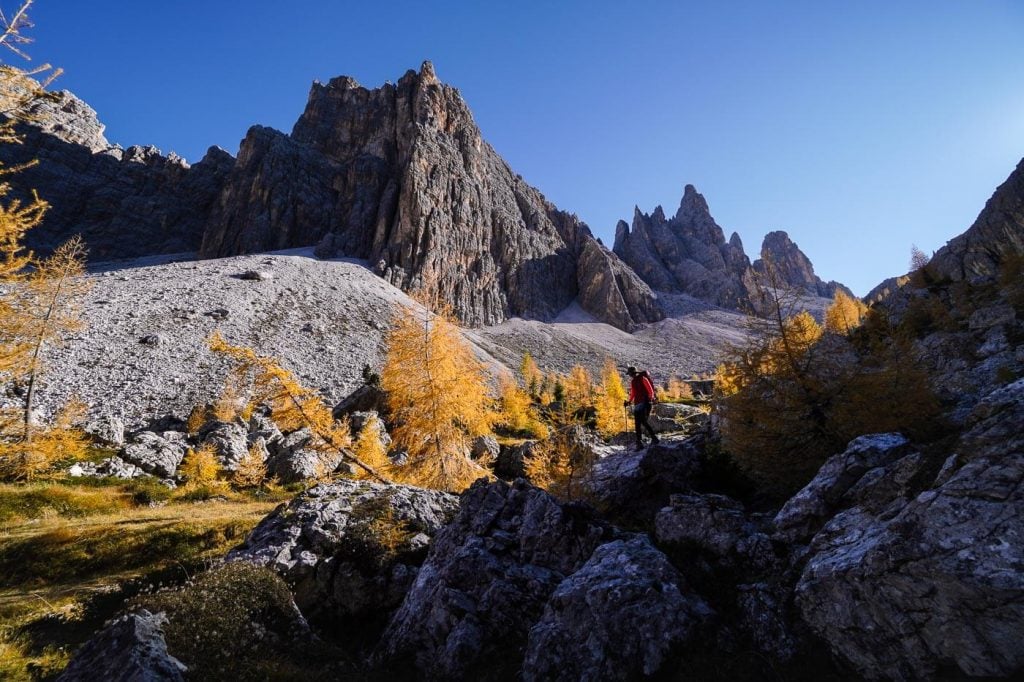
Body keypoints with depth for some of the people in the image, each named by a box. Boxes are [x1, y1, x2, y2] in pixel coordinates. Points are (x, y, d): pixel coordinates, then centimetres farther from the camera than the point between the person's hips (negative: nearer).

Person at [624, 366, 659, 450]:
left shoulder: (642, 378, -4)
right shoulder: (632, 382, 19)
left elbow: (650, 389, -13)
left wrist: (651, 397, -26)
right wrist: (629, 402, 25)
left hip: (644, 403, -8)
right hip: (637, 404, 8)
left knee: (644, 421, -13)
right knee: (637, 424, 6)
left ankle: (654, 438, -5)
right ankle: (639, 443, 8)